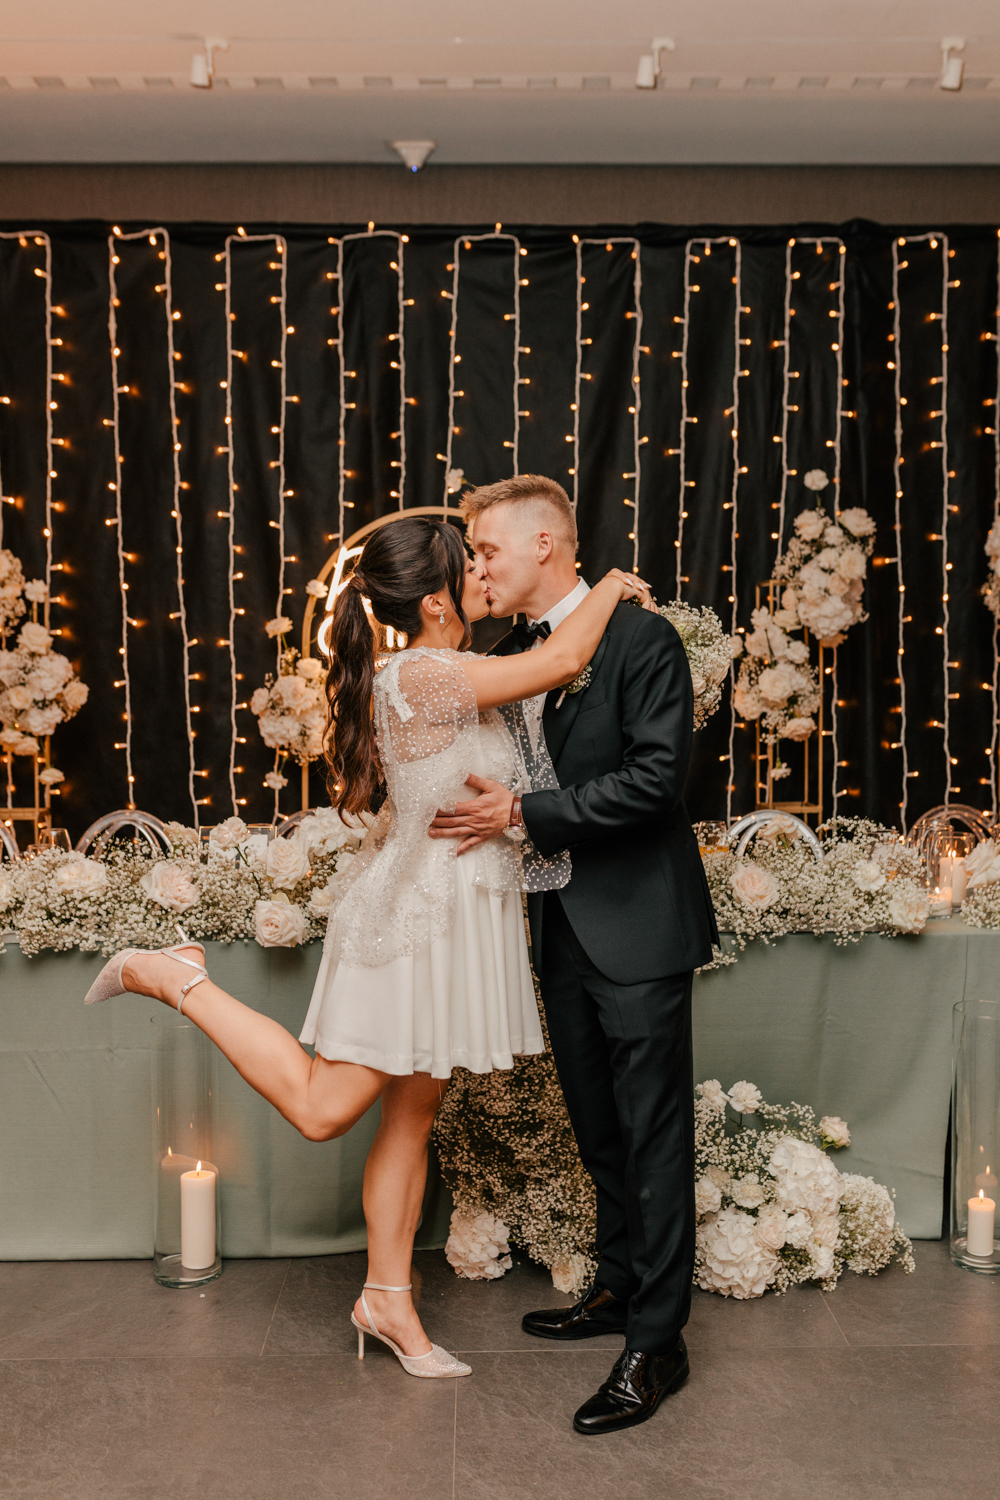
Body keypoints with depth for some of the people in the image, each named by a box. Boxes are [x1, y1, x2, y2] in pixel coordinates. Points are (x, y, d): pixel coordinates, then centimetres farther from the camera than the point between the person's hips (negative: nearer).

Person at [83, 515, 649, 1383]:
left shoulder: (436, 676, 6)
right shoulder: (422, 676, -22)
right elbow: (563, 661, -24)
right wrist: (612, 586, -6)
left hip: (452, 916, 10)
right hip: (416, 921, -10)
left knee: (413, 1117, 16)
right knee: (322, 1109, 0)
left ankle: (388, 1298, 28)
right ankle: (176, 980, 11)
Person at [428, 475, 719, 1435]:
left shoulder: (640, 640, -12)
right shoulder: (508, 654, 10)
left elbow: (656, 777, -20)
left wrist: (524, 812, -20)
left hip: (637, 925, -7)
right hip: (562, 930, 8)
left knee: (653, 1134, 1)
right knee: (598, 1129, 19)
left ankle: (657, 1341, 13)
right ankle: (618, 1288, 36)